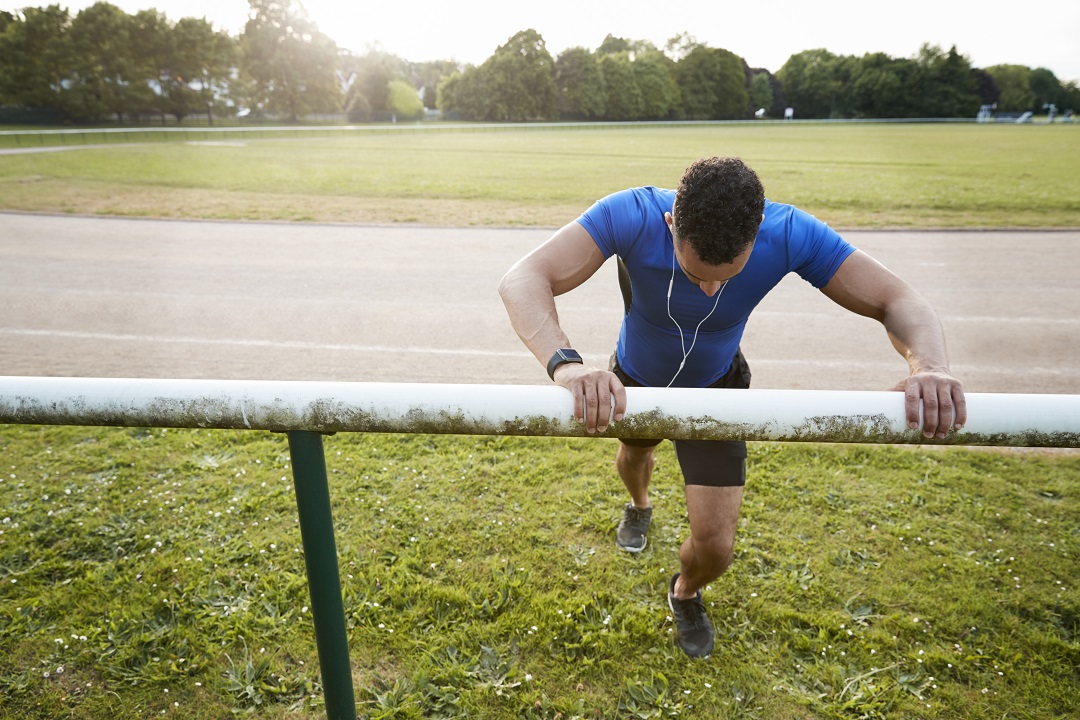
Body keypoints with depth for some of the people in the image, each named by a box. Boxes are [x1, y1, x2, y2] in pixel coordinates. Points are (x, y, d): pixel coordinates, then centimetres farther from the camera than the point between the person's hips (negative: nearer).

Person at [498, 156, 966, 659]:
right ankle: (639, 506, 72)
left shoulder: (790, 234, -33)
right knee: (634, 452, 32)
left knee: (715, 545, -5)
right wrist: (567, 366, -67)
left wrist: (930, 367, -49)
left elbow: (897, 301, -27)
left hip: (715, 390, 0)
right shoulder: (631, 216, -39)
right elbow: (522, 281, -48)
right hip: (635, 382, 1)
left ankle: (686, 594, 34)